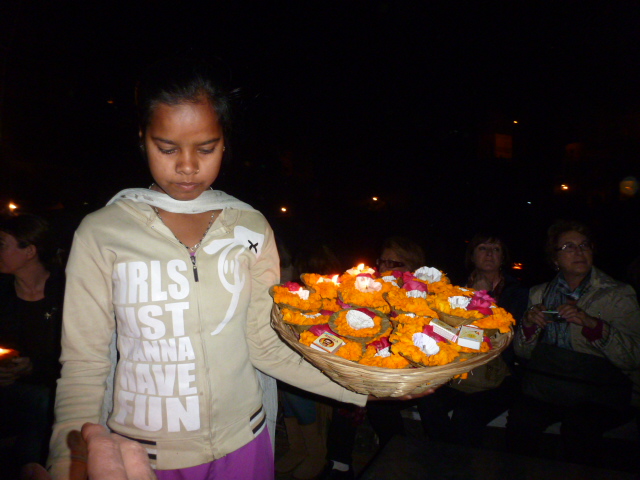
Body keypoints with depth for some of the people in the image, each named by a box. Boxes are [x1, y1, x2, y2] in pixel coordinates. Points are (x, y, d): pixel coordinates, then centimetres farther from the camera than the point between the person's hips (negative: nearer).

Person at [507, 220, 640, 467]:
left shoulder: (619, 295, 4)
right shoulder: (539, 293, 13)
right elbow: (523, 351, 12)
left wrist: (592, 324, -22)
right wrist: (529, 324, -7)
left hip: (597, 393, -2)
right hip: (544, 387, 3)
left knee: (579, 428, -32)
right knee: (519, 420, -26)